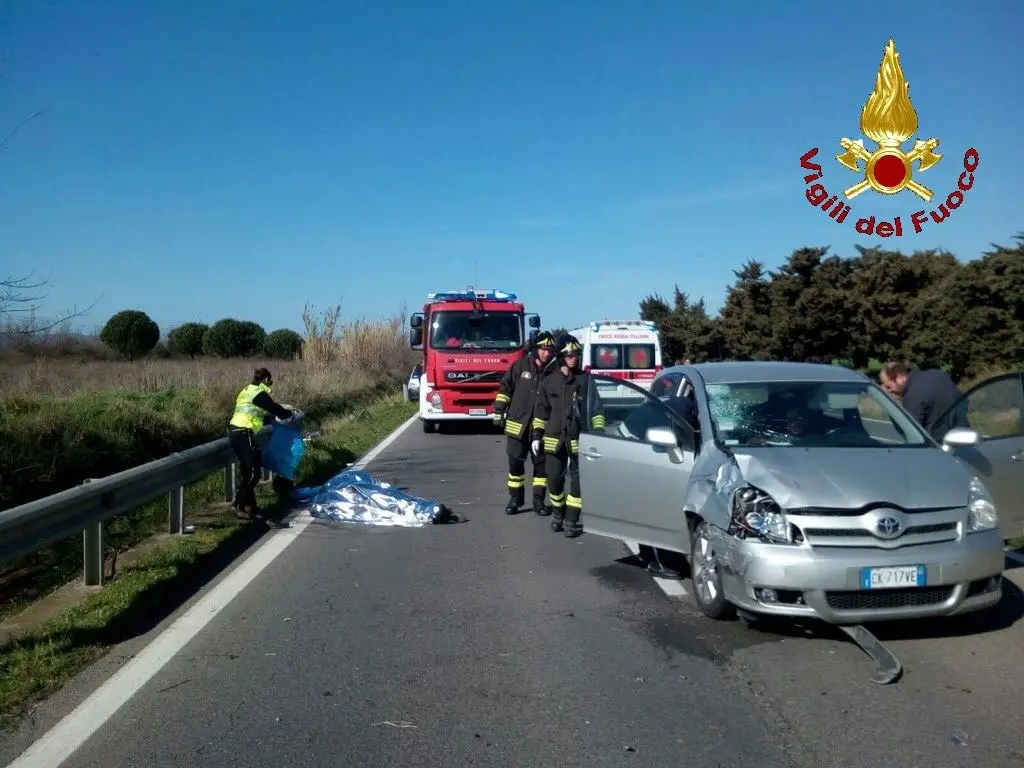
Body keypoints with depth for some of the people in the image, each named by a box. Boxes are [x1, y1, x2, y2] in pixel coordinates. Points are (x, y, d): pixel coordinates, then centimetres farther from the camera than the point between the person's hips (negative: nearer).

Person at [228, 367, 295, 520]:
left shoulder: (248, 391, 20)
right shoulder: (259, 393, -8)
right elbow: (277, 410, -5)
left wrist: (281, 410, 29)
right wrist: (289, 413, 15)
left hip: (235, 433, 10)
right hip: (244, 434, -10)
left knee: (248, 471, 14)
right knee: (253, 472, -7)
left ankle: (249, 506, 18)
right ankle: (237, 505, -8)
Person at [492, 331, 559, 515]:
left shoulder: (554, 373, -2)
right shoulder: (520, 366, -2)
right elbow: (505, 388, 4)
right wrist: (498, 411, 0)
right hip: (517, 423, 0)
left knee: (541, 462, 5)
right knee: (515, 462, 6)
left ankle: (538, 500, 18)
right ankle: (515, 498, 20)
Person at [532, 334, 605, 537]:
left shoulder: (586, 380, 1)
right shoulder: (549, 381, 5)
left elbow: (596, 409, 3)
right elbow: (541, 410, 11)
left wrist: (599, 433, -3)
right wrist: (536, 435, 7)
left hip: (579, 439, -1)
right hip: (554, 438, 1)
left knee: (578, 480, -2)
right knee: (554, 479, 6)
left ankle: (571, 520, 6)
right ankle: (558, 512, 30)